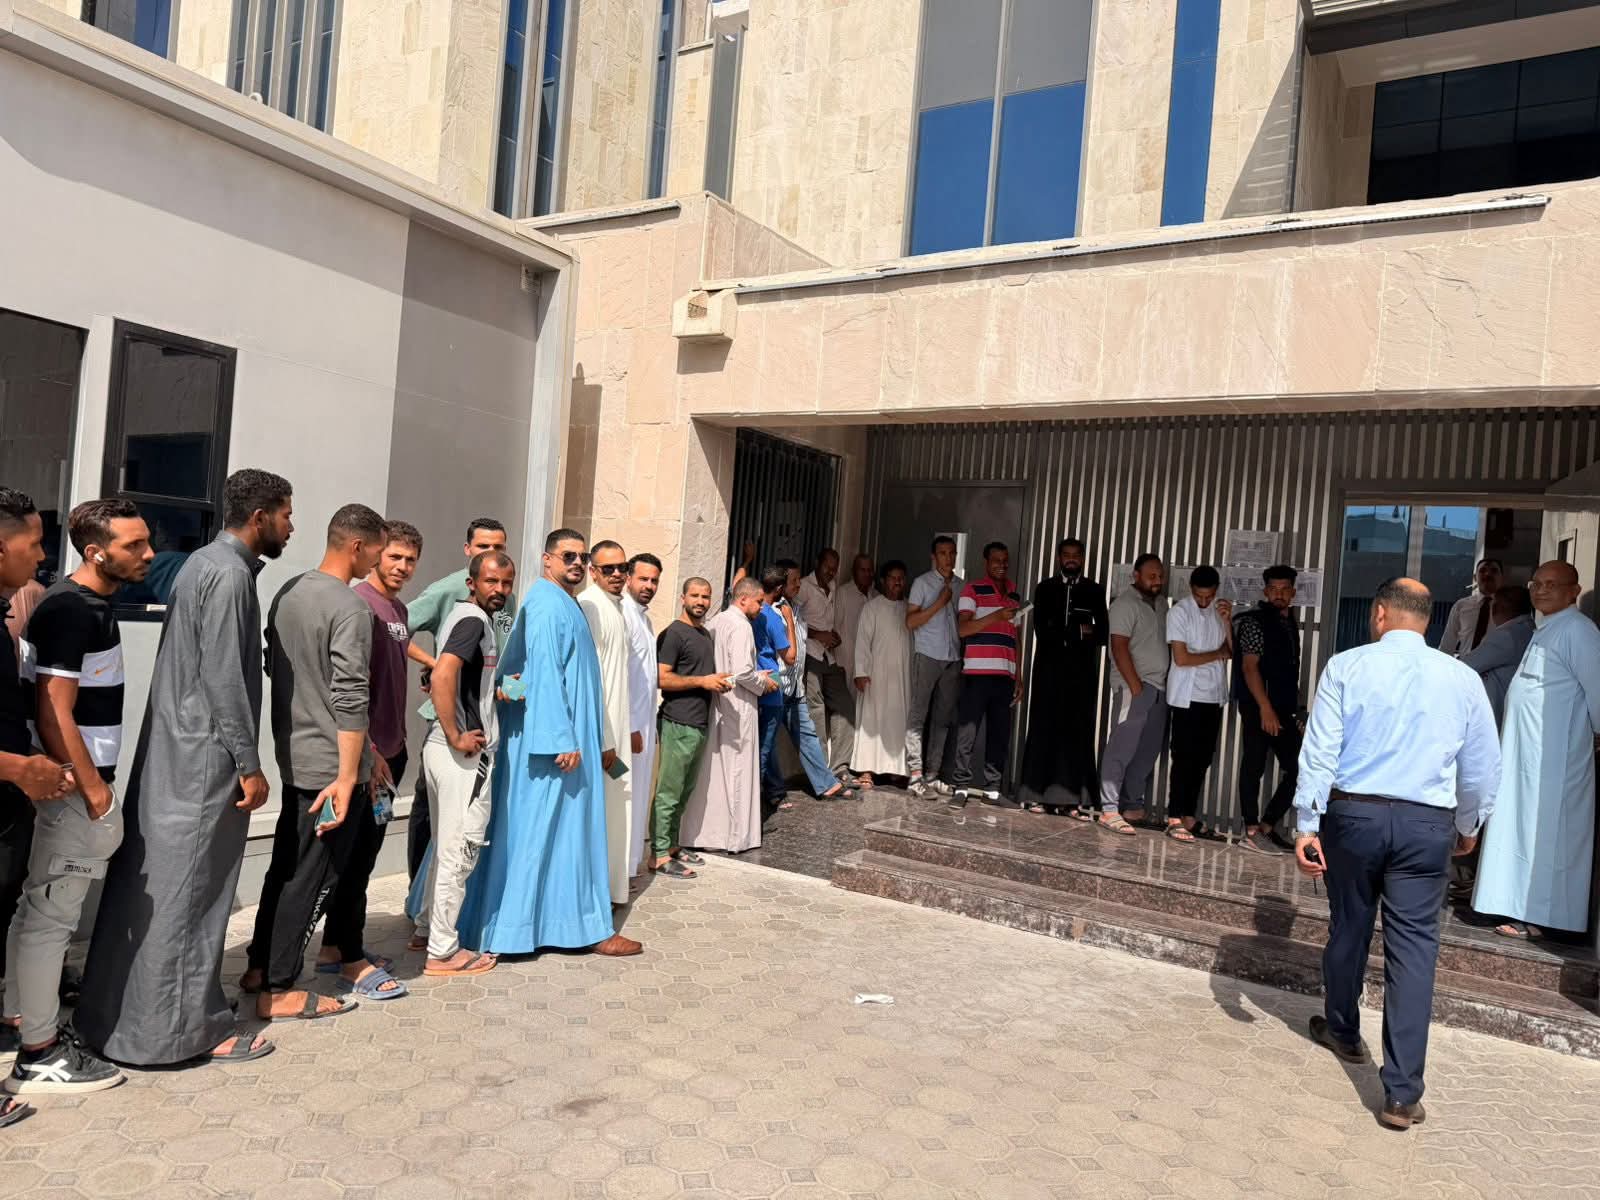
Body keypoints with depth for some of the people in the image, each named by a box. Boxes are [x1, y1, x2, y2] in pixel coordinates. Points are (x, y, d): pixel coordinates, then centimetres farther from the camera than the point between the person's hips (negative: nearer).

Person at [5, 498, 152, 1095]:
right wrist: (92, 787, -17)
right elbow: (53, 712, -22)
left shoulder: (94, 604, 10)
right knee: (51, 916, 0)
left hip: (82, 784, 9)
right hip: (73, 788, -9)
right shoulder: (69, 609, -19)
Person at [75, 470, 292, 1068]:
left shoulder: (204, 563, 14)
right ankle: (188, 1027, 10)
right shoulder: (230, 574, -16)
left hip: (170, 752, 10)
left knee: (148, 883, 16)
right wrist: (248, 764, -16)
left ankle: (114, 1014, 28)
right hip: (203, 757, -10)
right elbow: (223, 677, -20)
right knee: (191, 893, -1)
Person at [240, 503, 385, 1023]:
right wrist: (349, 776, -23)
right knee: (311, 879, 2)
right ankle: (280, 990, 11)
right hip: (332, 765, -9)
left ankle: (259, 966, 31)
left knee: (285, 866, 20)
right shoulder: (351, 608, -19)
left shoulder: (287, 592, 7)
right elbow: (350, 701, -24)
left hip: (293, 756, 9)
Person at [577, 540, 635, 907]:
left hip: (615, 729, 10)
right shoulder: (589, 607, -16)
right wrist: (602, 740, -21)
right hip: (597, 731, -10)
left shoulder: (616, 607, 13)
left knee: (613, 811, 16)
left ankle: (607, 888, 27)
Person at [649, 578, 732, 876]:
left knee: (686, 791, 13)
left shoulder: (705, 634, 19)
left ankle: (672, 845, 22)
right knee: (669, 791, -5)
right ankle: (658, 855, 0)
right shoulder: (673, 633, -8)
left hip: (700, 724, 9)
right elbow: (662, 678, -16)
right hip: (679, 724, -9)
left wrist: (718, 682, 12)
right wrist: (702, 681, -17)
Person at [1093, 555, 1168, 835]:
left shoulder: (1160, 603, 15)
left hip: (1159, 688, 8)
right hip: (1134, 687, -8)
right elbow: (1119, 647, -14)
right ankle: (1109, 810, -8)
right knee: (1122, 748, -9)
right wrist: (1136, 686, -17)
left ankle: (1134, 806, 16)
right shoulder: (1125, 604, -8)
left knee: (1148, 751, 9)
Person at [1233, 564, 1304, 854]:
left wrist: (1294, 711, 19)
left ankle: (1267, 827, 15)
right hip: (1259, 708, -8)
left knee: (1298, 769, 8)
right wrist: (1265, 708, -21)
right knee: (1254, 767, -3)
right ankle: (1252, 833, 2)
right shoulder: (1255, 621, -9)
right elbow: (1249, 667, -15)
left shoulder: (1289, 623, 16)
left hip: (1284, 710, 8)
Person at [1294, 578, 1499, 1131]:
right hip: (1426, 824, 1)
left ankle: (1343, 1032, 39)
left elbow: (1320, 750, -10)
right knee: (1413, 946, 2)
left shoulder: (1347, 666, -5)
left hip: (1353, 814, -1)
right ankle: (1402, 1094, 0)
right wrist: (1468, 825, 26)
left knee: (1349, 928, 17)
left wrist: (1307, 824, -6)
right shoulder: (1462, 678, 2)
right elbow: (1484, 767, 10)